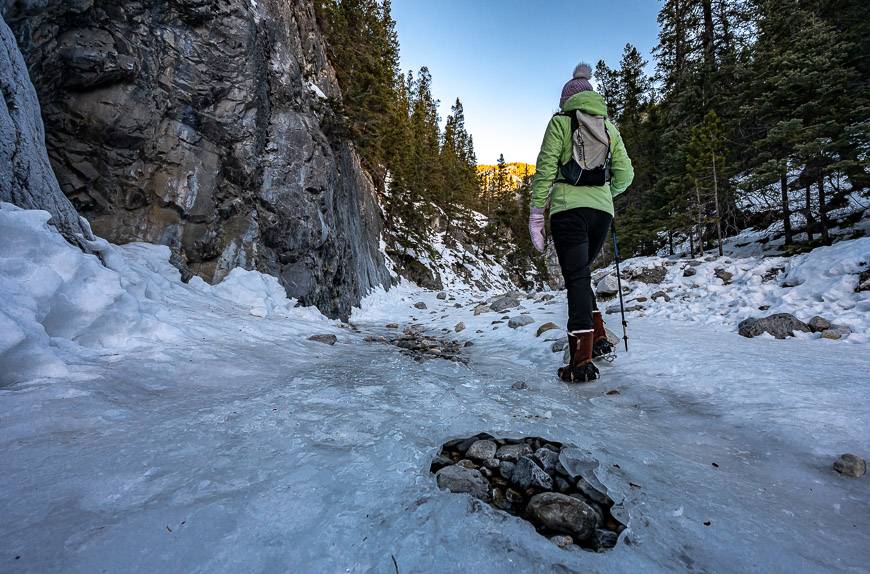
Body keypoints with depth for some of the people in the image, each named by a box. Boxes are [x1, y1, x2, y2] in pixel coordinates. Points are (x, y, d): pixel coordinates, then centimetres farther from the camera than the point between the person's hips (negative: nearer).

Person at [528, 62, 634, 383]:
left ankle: (582, 360, -10)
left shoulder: (561, 122, 4)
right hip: (602, 210, 5)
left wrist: (536, 213, -2)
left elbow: (545, 170, -4)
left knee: (576, 278, -6)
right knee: (581, 274, 19)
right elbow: (624, 175, 12)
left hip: (568, 207, -5)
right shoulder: (609, 127, 17)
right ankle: (598, 338, 15)